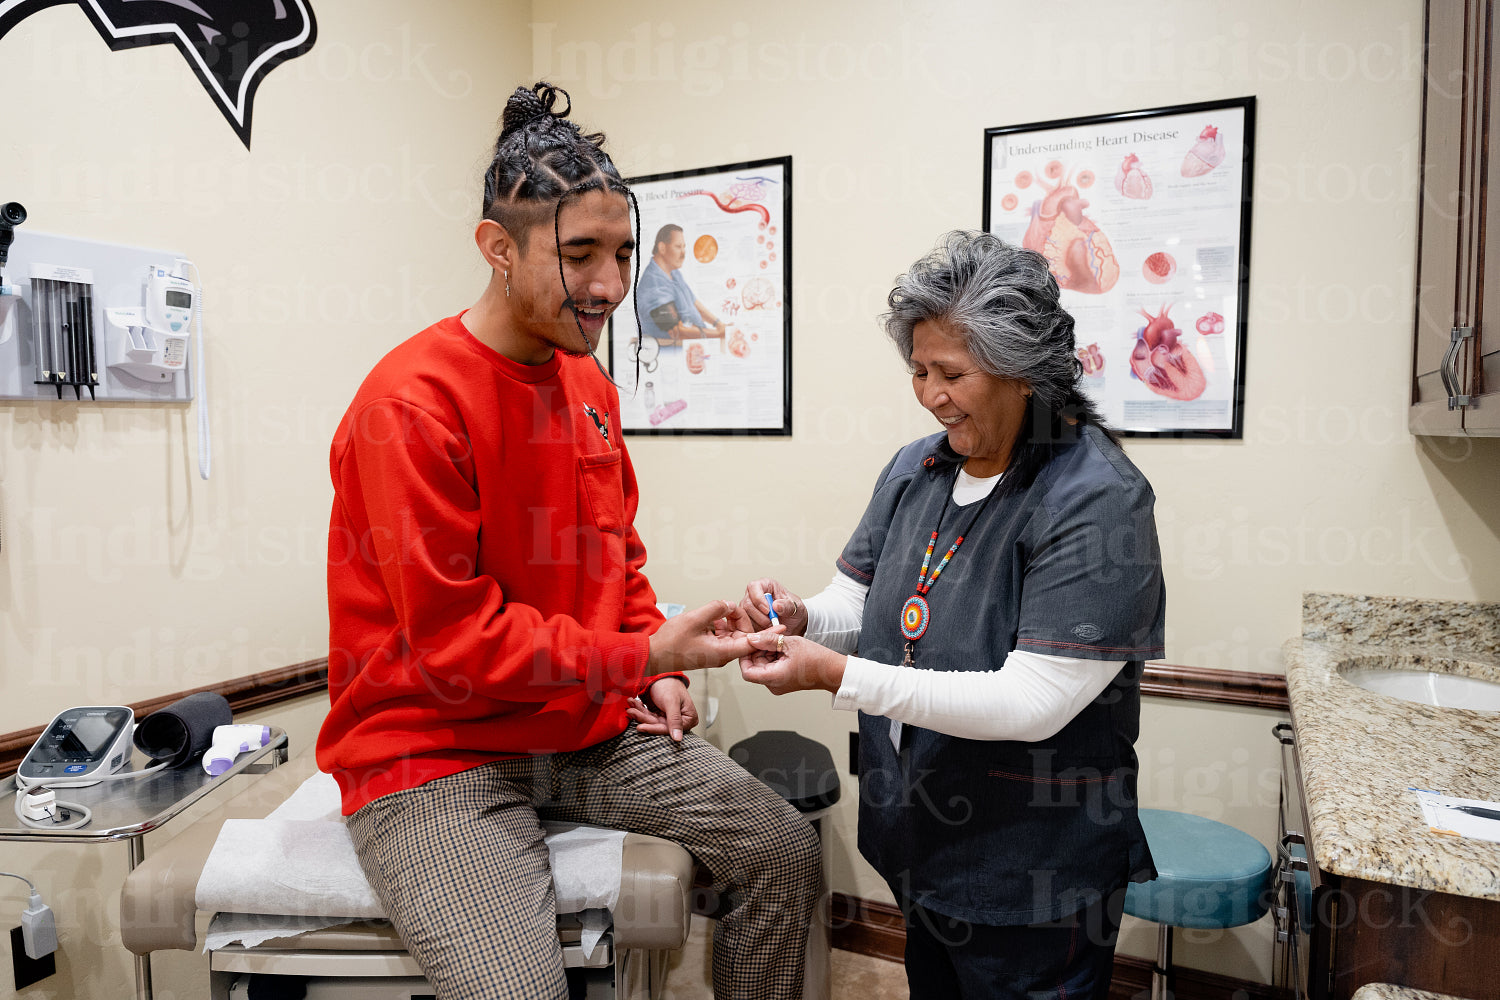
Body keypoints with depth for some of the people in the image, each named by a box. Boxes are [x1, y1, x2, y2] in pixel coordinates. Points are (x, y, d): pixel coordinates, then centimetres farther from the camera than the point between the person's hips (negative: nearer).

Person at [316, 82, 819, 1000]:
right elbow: (453, 641, -20)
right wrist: (646, 652, -21)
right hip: (435, 752, -6)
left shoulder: (592, 385, 7)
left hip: (590, 729, 7)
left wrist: (652, 671, 2)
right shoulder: (411, 405, -19)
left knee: (786, 851, 0)